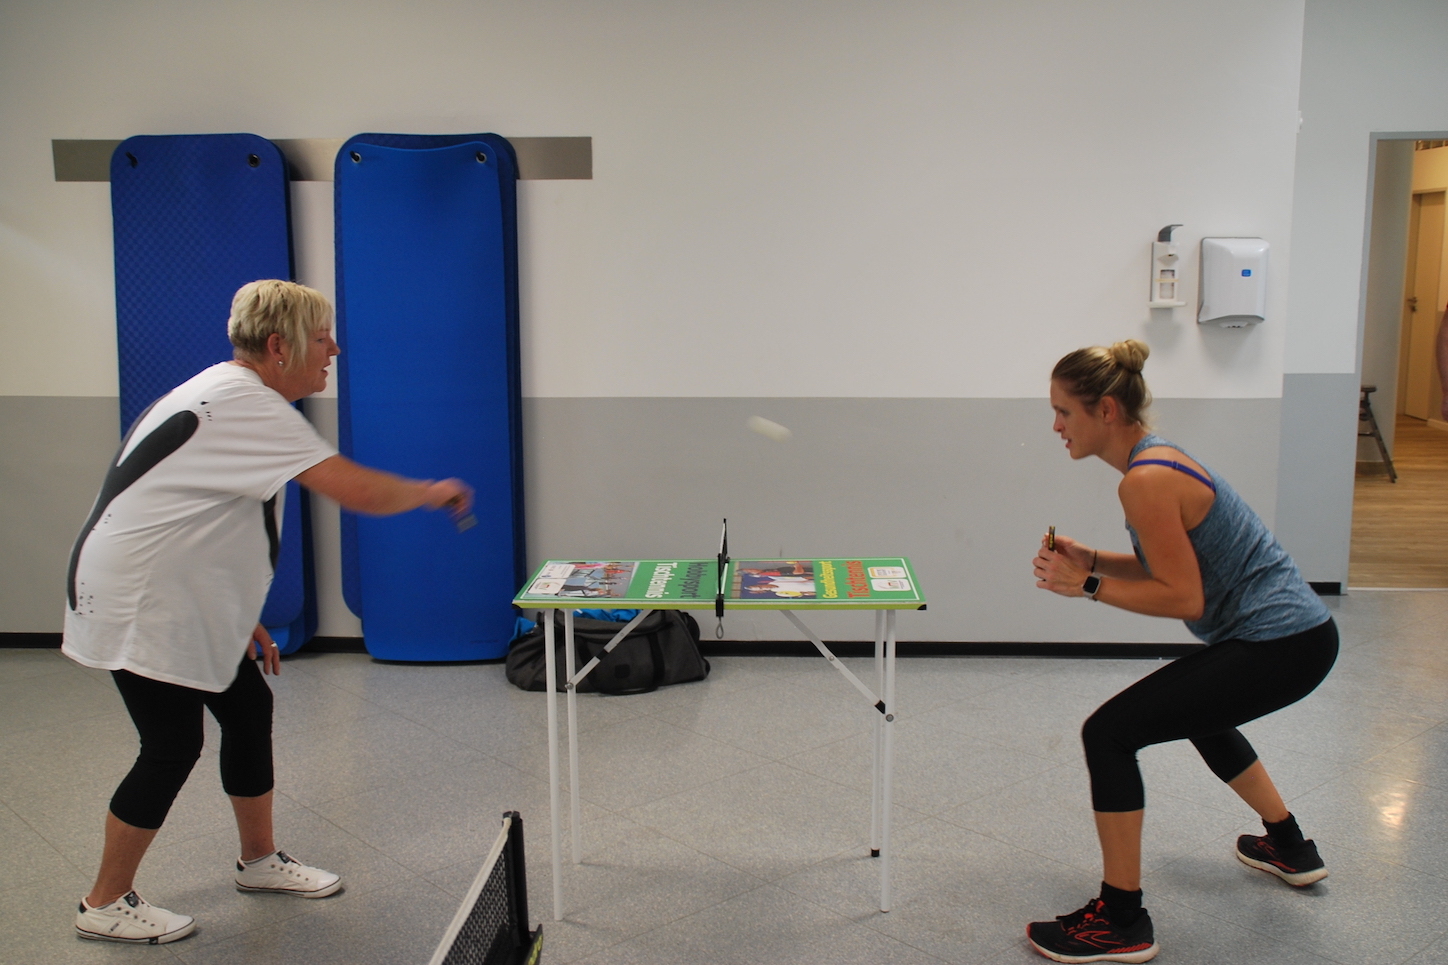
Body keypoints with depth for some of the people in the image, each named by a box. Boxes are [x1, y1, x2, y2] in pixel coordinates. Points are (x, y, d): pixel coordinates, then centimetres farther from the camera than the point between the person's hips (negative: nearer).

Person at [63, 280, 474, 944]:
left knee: (249, 710, 13)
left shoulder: (230, 397, 10)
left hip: (185, 602, 10)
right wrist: (432, 492, -13)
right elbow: (359, 492, -32)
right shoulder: (246, 405, -24)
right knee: (172, 749, -3)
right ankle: (105, 905, 16)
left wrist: (241, 617, 19)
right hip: (137, 606, -10)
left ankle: (259, 860, 29)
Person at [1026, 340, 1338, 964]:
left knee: (1109, 732, -12)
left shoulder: (1146, 480, -21)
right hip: (1292, 631, 11)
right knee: (1195, 708, 36)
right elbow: (1171, 567, 16)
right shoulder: (1152, 457, 9)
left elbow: (1182, 597, -21)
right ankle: (1289, 849, 50)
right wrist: (1090, 560, 5)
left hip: (1280, 645, -11)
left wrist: (1087, 586, -16)